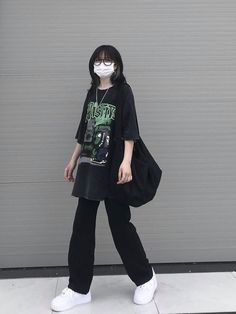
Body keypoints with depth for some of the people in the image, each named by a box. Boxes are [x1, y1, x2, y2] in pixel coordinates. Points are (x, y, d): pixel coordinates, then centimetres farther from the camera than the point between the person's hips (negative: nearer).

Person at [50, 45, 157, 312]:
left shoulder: (123, 91, -3)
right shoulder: (91, 93, 14)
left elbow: (129, 130, -11)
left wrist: (126, 162, -22)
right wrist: (73, 160, 18)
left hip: (113, 168, -6)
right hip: (89, 167, 6)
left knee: (120, 224, 1)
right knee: (82, 226, 5)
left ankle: (146, 278, 23)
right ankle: (78, 289, 16)